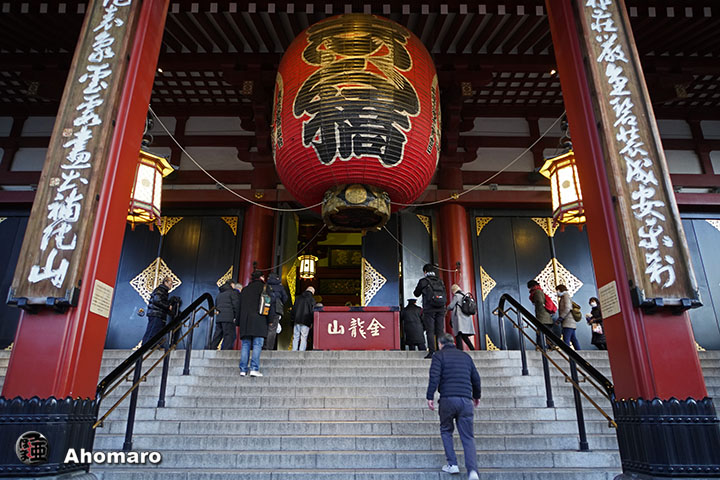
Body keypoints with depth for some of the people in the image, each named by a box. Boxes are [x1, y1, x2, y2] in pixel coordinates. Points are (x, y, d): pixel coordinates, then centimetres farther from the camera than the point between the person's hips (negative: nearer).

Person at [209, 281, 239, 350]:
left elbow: (216, 305, 29)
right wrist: (236, 317, -7)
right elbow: (236, 305, -8)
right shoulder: (233, 292, 1)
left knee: (217, 335, 11)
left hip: (218, 318, 7)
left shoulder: (219, 294, 26)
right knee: (229, 335, -9)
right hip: (228, 318, -7)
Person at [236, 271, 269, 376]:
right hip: (258, 319, -5)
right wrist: (269, 320, 2)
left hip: (245, 320, 5)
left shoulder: (244, 290, 19)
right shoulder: (262, 287, 4)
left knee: (245, 345, 5)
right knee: (257, 344, -6)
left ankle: (243, 370, 1)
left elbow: (240, 307, 18)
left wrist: (239, 323, 19)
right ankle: (254, 369, -14)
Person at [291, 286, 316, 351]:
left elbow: (293, 309, 13)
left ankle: (294, 350, 5)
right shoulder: (312, 299, -1)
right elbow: (312, 311, -5)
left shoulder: (298, 298, 14)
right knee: (304, 338, -2)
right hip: (306, 321, -4)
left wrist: (293, 319, 15)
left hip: (297, 321, 4)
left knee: (295, 337, 8)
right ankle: (301, 351, -8)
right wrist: (311, 322, 0)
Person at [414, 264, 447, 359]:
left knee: (430, 331, -3)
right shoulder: (440, 281, 13)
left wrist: (414, 291, 31)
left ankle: (432, 352, -7)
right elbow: (444, 295, 16)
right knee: (440, 331, 6)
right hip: (441, 309, 4)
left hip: (429, 309, -4)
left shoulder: (423, 281, 0)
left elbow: (416, 294, 11)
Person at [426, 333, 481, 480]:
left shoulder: (439, 355, 4)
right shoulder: (465, 356, 18)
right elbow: (476, 378, 22)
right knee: (468, 437, 5)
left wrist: (430, 397, -6)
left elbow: (434, 377, -9)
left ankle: (452, 464, 12)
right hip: (466, 400, 3)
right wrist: (476, 396, 35)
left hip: (448, 399, -3)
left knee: (446, 431, 17)